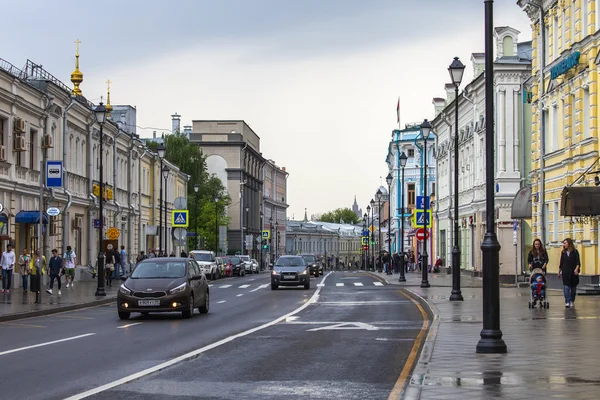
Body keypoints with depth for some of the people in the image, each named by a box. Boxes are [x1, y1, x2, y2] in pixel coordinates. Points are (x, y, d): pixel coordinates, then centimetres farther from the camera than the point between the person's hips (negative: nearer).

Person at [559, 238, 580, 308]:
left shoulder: (575, 252, -2)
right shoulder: (563, 252, 7)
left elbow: (578, 262, -7)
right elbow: (561, 262, 13)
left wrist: (576, 269, -23)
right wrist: (559, 271, 15)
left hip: (573, 273, -1)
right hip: (565, 272, 2)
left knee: (573, 287, 7)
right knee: (566, 287, -7)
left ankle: (572, 301, 20)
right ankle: (567, 302, -11)